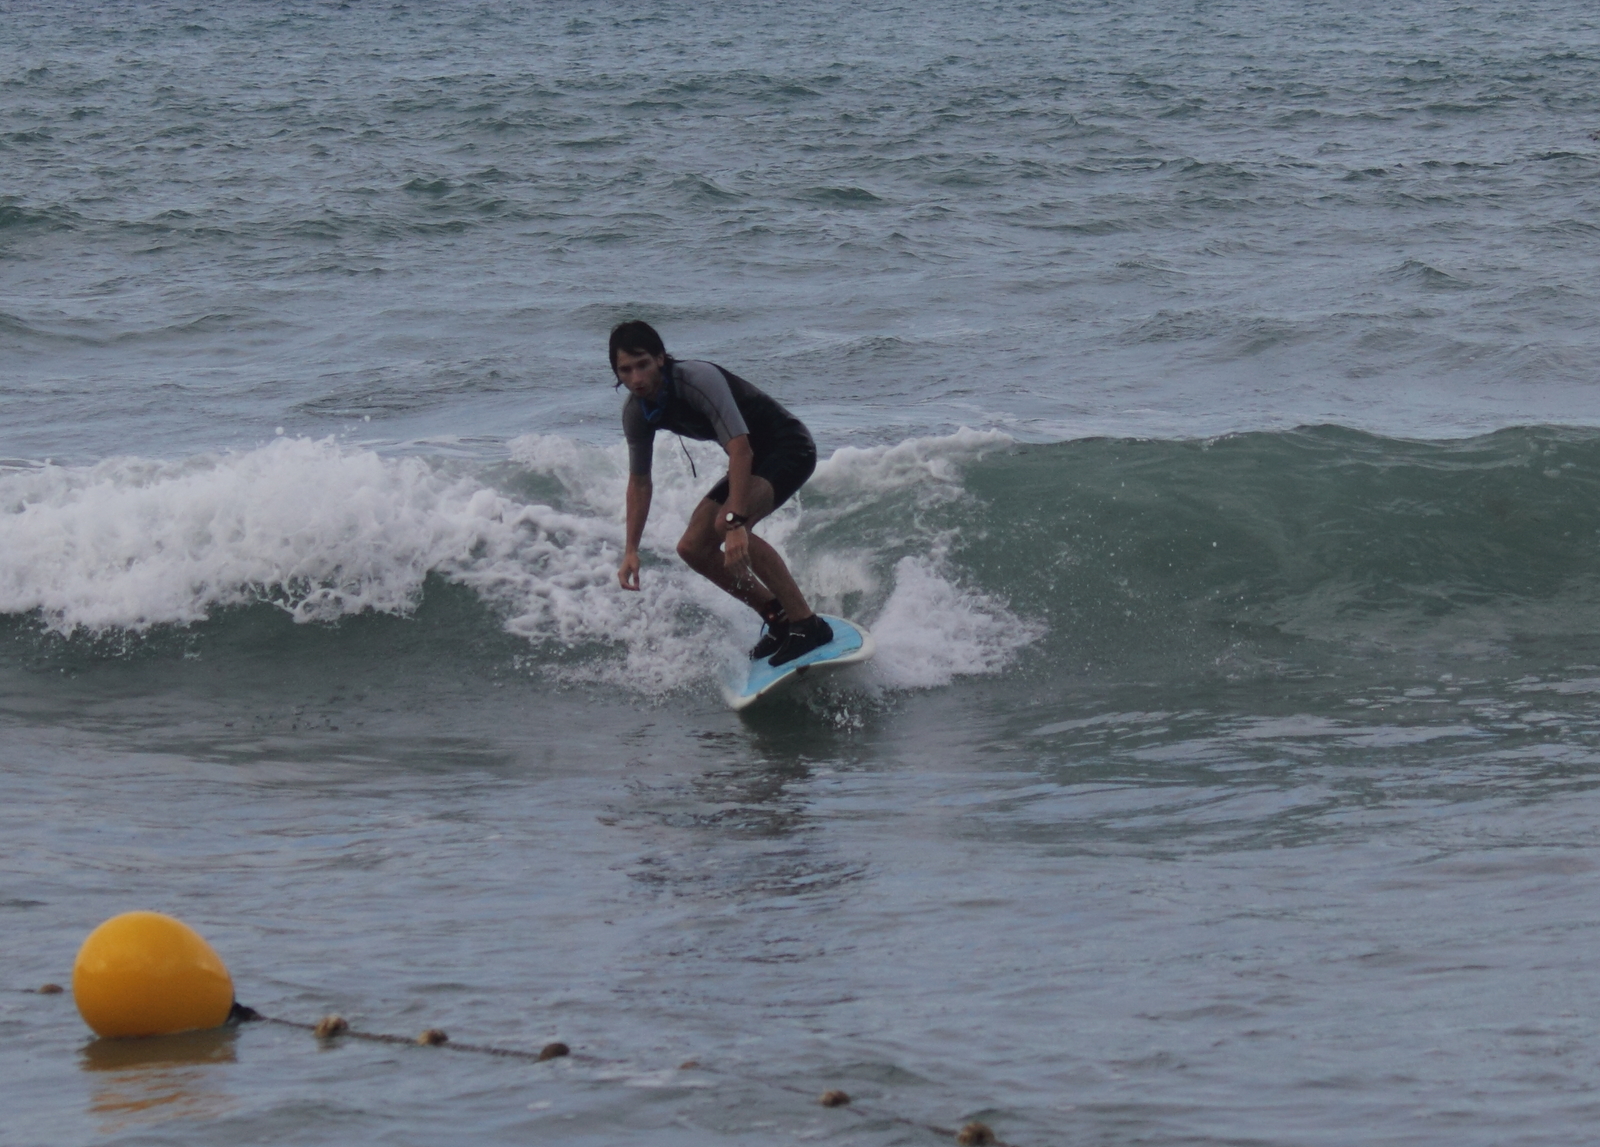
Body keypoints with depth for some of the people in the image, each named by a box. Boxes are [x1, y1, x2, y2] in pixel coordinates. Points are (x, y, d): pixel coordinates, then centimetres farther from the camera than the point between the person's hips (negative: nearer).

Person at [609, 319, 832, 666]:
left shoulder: (698, 380, -30)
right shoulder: (636, 412, -5)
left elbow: (740, 449, -36)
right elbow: (639, 482, 8)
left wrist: (736, 523, -44)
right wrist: (631, 551, 2)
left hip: (790, 449, -9)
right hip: (753, 460, 9)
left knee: (725, 523, -31)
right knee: (693, 549, 1)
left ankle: (807, 624, -26)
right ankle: (777, 616, 16)